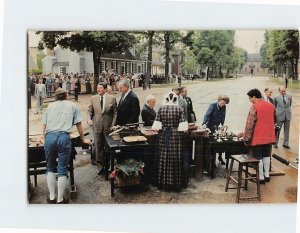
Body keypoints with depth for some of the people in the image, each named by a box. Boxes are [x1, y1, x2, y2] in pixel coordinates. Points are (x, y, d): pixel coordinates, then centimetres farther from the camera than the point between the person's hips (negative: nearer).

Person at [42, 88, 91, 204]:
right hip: (64, 137, -2)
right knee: (62, 170, 5)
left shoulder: (50, 106, 21)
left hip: (49, 137, 2)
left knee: (50, 168, 17)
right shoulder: (72, 105, 16)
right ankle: (60, 199, 9)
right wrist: (83, 139, 27)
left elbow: (44, 126, 20)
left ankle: (52, 197, 17)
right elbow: (79, 124, 15)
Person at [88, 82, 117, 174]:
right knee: (98, 147, 6)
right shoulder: (93, 98, 3)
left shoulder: (112, 98, -3)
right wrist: (89, 119, -10)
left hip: (108, 126, -2)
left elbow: (115, 112, 0)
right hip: (97, 126, 2)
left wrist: (113, 124, -8)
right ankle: (101, 165, 18)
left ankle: (108, 165, 24)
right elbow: (90, 111, 9)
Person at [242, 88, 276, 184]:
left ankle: (261, 177, 9)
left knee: (258, 157, 4)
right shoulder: (271, 105, 6)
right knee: (266, 155, 18)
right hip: (269, 136, 7)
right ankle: (267, 175, 24)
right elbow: (274, 120, 17)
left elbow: (249, 124, -16)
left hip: (258, 137, -7)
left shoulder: (254, 107, -16)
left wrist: (246, 138, -10)